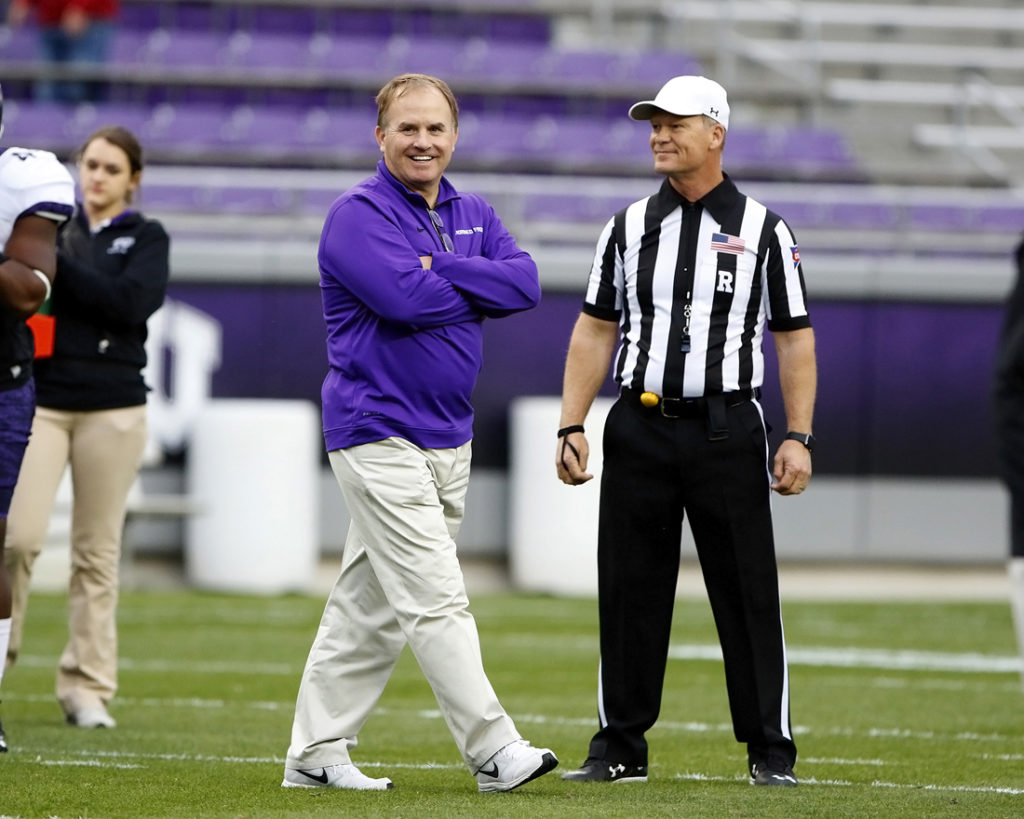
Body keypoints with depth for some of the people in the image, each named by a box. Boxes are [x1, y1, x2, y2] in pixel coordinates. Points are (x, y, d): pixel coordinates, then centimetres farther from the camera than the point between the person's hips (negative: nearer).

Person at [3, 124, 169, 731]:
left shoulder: (147, 238, 7)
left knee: (98, 551, 1)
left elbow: (130, 302, -10)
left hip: (112, 406, -1)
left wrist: (58, 266, -12)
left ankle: (87, 687, 7)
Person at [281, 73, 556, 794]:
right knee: (436, 600, -11)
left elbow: (526, 285, -2)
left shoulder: (473, 215, 14)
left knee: (370, 605, 10)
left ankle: (317, 753, 15)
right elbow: (403, 298, -23)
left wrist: (439, 268, -13)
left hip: (448, 435, 8)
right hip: (381, 434, -8)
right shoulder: (358, 215, -8)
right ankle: (494, 752, -12)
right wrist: (480, 292, -7)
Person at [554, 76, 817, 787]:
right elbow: (595, 332, 12)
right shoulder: (629, 227, 11)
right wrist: (572, 426, 2)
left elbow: (796, 339, 2)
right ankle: (621, 748, 11)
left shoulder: (764, 231, 3)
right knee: (629, 591, 4)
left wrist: (799, 438, -7)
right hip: (638, 429, 3)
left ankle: (771, 750, 5)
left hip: (727, 429, -3)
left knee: (749, 593, -2)